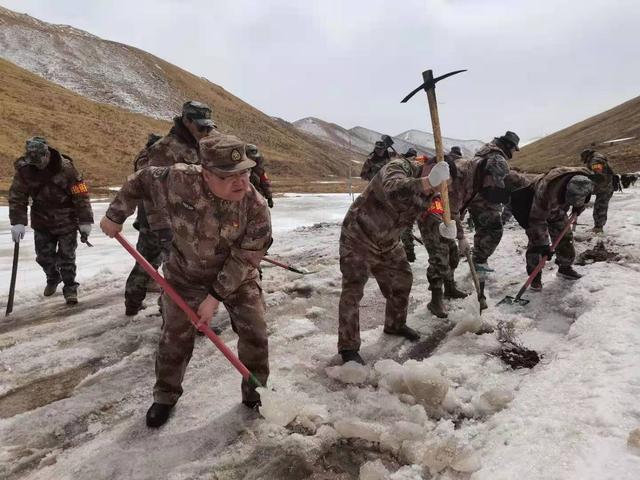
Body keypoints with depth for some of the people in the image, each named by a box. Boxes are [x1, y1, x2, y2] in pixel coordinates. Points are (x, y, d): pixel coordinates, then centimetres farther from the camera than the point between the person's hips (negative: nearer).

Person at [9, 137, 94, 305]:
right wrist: (18, 221, -14)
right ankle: (53, 279, 40)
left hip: (66, 221, -3)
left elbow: (81, 195, -16)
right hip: (41, 222, 4)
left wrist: (85, 221, -15)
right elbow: (16, 197, -5)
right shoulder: (24, 169, -10)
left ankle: (70, 287, 18)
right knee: (44, 256, 13)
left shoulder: (66, 168, -19)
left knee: (66, 257, 2)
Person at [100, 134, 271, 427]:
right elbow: (140, 181, -8)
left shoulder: (256, 207, -29)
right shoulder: (178, 180, -28)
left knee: (254, 334, 0)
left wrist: (215, 296, -23)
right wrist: (115, 216, -1)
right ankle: (165, 397, 33)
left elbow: (244, 260, -23)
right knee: (175, 336, 9)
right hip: (185, 274, 1)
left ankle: (255, 395, 24)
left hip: (237, 277, 0)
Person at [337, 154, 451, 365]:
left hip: (388, 242, 8)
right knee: (353, 290, -8)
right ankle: (348, 347, 1)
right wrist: (424, 182, -62)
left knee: (402, 279, 15)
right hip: (358, 237, -8)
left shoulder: (425, 194, -1)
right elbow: (392, 189, -47)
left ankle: (395, 324, 38)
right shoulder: (398, 167, -25)